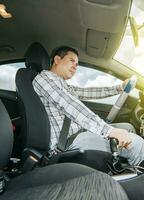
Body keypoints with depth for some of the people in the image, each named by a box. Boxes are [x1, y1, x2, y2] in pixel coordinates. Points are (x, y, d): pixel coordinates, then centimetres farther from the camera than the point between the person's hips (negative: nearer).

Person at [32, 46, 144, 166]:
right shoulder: (45, 76, -9)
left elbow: (87, 92, 20)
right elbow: (70, 107, -23)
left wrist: (119, 88, 18)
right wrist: (109, 130, -29)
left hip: (80, 132, 10)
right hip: (68, 142, -10)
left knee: (128, 128, 16)